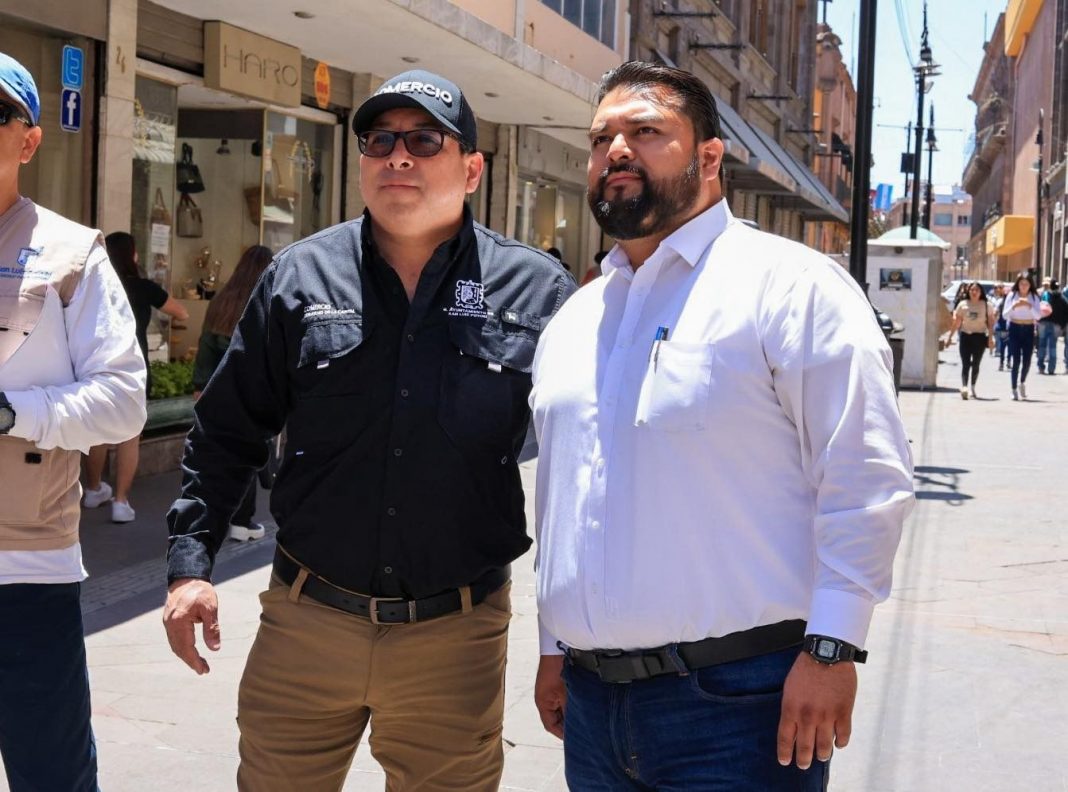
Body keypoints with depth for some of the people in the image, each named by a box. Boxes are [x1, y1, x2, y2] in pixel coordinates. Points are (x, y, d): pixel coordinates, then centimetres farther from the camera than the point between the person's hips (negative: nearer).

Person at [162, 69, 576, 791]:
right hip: (304, 624, 2)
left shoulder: (537, 291, -3)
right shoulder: (300, 278, 2)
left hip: (456, 639, -1)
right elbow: (229, 433, 9)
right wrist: (191, 561, 0)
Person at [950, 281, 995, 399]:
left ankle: (972, 388, 21)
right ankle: (964, 387, -23)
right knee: (965, 363, -11)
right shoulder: (963, 304, 4)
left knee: (976, 364, 9)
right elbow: (956, 322, 5)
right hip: (965, 336, -1)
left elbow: (990, 323, 3)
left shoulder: (986, 306, 4)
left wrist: (990, 338, -6)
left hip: (980, 337, 1)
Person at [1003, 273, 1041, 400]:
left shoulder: (1034, 297, 2)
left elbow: (1038, 316, -6)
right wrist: (1014, 306, -20)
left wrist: (1029, 306, -20)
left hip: (1028, 329, 2)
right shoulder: (1011, 295, 0)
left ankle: (1022, 383, 30)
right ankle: (1014, 390, -1)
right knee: (1016, 360, -6)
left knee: (1027, 360, 2)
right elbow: (1005, 315, -3)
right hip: (1015, 329, -1)